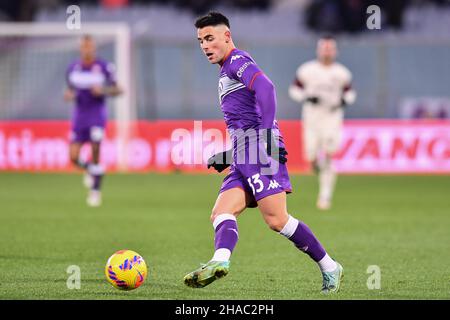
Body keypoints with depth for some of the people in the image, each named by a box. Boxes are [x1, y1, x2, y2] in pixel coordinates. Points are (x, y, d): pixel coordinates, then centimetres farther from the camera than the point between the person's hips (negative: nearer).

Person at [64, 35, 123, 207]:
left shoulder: (104, 67, -7)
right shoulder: (73, 68, 3)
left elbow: (117, 90, -2)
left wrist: (103, 90, -19)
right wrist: (68, 95, -7)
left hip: (97, 114, -3)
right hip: (79, 114, 3)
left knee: (95, 153, -11)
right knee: (74, 157, -3)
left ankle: (95, 191, 6)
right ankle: (89, 170, 32)